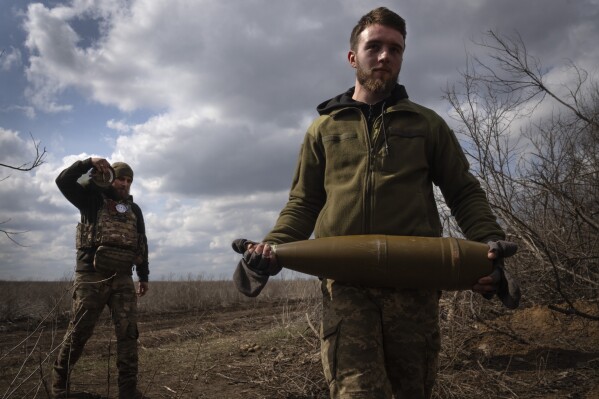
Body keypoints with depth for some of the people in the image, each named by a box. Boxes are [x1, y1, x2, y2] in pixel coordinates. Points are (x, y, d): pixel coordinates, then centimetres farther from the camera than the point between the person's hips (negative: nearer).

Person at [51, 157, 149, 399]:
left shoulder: (134, 210, 16)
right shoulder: (93, 199, 7)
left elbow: (142, 243, 19)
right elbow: (63, 181, -6)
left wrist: (144, 276, 17)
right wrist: (89, 163, -14)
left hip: (123, 279, 3)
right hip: (91, 276, -3)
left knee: (128, 333, -4)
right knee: (78, 332, 2)